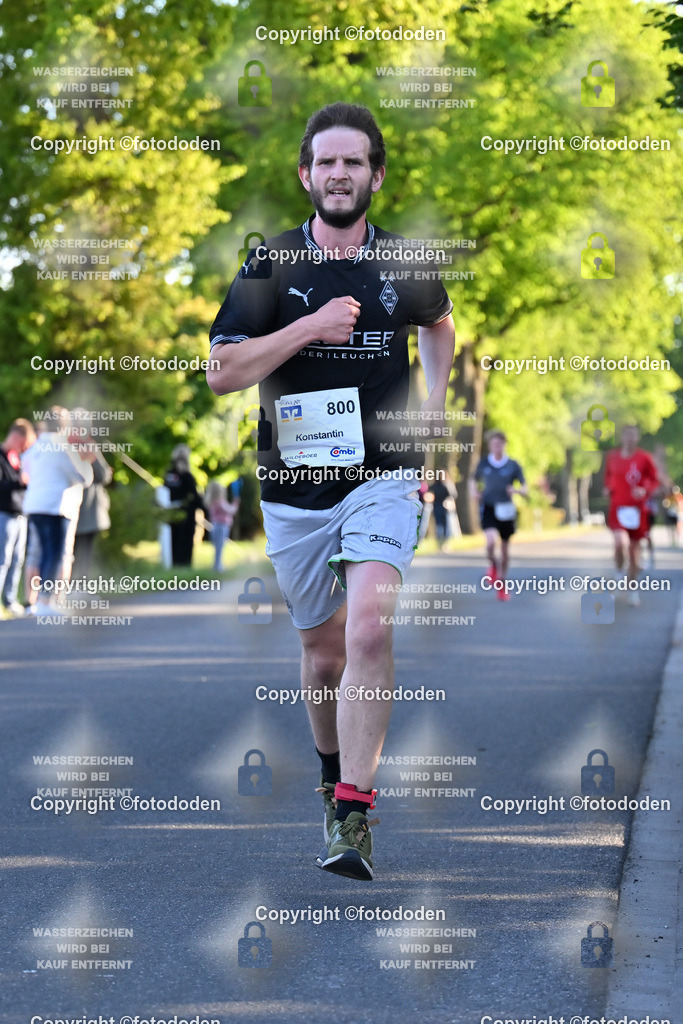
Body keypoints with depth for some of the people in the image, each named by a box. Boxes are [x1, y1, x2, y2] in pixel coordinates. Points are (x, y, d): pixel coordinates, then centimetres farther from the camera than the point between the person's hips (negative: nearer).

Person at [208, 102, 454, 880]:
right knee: (323, 650, 12)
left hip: (382, 479, -1)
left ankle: (353, 817, -21)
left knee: (370, 629, -22)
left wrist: (433, 408, 14)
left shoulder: (406, 264, 3)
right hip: (294, 488, 1)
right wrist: (309, 328, -17)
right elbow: (221, 372, -7)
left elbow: (439, 322, 26)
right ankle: (333, 777, 40)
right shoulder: (270, 266, -1)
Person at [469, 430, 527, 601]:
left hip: (505, 509, 1)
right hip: (488, 507, -1)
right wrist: (473, 491, 0)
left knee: (505, 549, 8)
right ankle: (493, 565, 9)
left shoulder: (513, 465, 1)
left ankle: (502, 585, 26)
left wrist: (517, 490, -23)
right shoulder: (483, 463, 4)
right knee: (491, 541, -25)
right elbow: (473, 479, 21)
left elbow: (525, 489, 0)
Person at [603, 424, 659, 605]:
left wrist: (645, 491, -13)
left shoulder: (645, 458, -2)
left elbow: (655, 480, 6)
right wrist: (608, 488, 2)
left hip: (637, 509, 0)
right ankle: (620, 572, 8)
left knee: (634, 548, 8)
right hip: (618, 507, 0)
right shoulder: (612, 457, 3)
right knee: (620, 543, -23)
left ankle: (632, 589, 24)